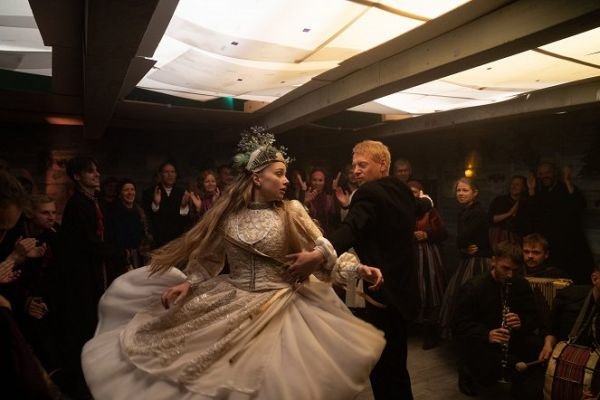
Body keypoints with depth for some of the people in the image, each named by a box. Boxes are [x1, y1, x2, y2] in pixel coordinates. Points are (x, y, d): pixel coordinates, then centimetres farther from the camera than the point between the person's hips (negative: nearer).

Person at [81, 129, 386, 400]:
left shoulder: (291, 212, -5)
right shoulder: (227, 213, -2)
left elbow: (323, 248, -4)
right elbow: (209, 256, 8)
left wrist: (357, 267, -16)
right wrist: (189, 283, -5)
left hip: (279, 308, -1)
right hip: (232, 306, 2)